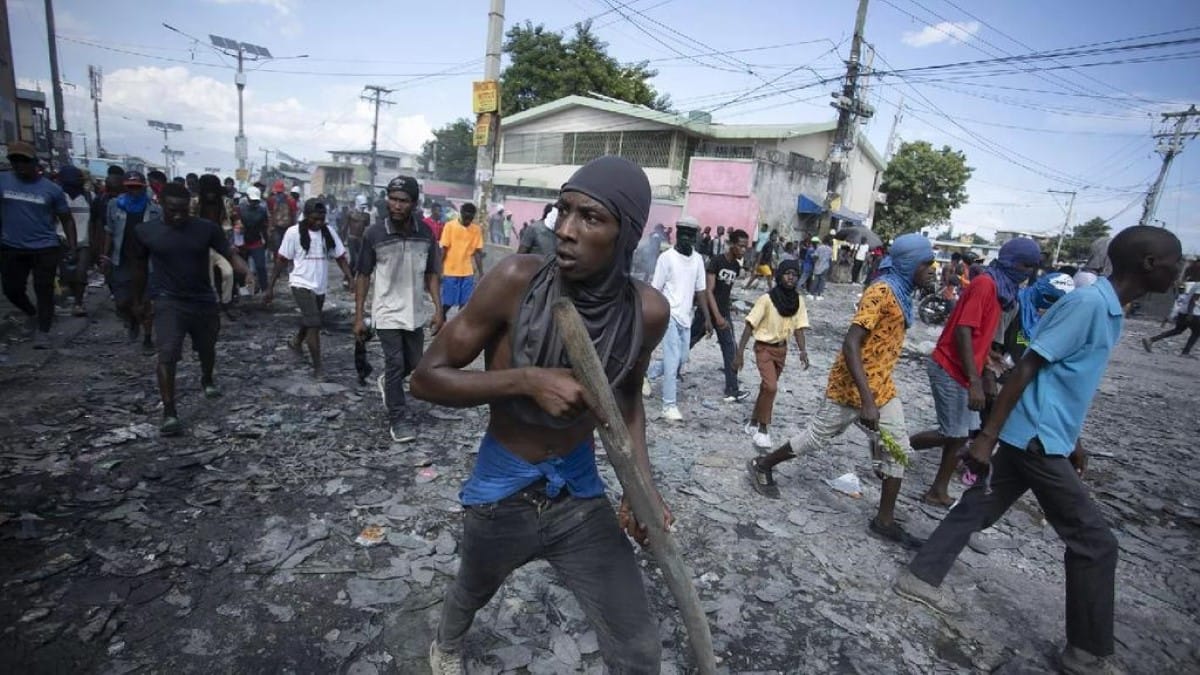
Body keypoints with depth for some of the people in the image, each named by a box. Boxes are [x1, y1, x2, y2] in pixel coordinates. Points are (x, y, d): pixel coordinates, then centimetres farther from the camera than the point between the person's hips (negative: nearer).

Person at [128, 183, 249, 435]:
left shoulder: (207, 228, -8)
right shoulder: (144, 231, -7)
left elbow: (231, 255, -11)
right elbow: (139, 267, 6)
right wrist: (139, 301, 14)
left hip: (204, 300, 2)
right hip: (169, 301, -2)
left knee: (207, 349, 21)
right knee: (167, 354, -16)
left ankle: (207, 380, 51)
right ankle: (169, 413, -11)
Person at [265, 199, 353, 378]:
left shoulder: (328, 232, 1)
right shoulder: (294, 232, -9)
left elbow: (340, 257, 0)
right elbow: (282, 260, -5)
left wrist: (351, 279, -14)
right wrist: (270, 287, -4)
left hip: (320, 286, 5)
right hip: (302, 284, -5)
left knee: (309, 321, 23)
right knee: (314, 324, -13)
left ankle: (297, 341, 54)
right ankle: (318, 368, -7)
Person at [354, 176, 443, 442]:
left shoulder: (425, 233, -4)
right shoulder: (374, 234, -12)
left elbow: (431, 274, 4)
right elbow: (363, 276, -4)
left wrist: (438, 310, -4)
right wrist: (358, 317, -5)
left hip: (415, 312, 4)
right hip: (387, 313, -3)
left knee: (413, 363, 15)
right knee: (395, 364, -2)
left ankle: (387, 382, 47)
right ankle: (398, 418, 15)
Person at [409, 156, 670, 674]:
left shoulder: (647, 311, -16)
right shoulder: (518, 280, -24)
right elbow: (427, 377, -17)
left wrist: (642, 482, -9)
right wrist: (526, 380, -32)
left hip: (580, 496, 1)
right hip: (501, 493, -1)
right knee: (472, 593, 30)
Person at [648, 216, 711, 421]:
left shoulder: (698, 259, 7)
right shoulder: (667, 257, -9)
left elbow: (700, 291, 10)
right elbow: (656, 290, -7)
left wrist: (707, 318, 6)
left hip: (686, 317, 6)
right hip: (669, 315, -6)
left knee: (681, 359, 13)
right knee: (673, 360, -9)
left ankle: (647, 373, 37)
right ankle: (669, 406, 0)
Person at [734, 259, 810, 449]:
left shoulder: (798, 301, -1)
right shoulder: (767, 299, -17)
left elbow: (798, 327, 1)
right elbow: (750, 326, -16)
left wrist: (803, 350, -15)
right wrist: (739, 352, -19)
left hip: (781, 348, 6)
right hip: (764, 347, -5)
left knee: (767, 387, 15)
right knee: (771, 387, -17)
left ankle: (754, 422, 33)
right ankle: (763, 429, -2)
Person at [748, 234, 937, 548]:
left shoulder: (901, 293, 8)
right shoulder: (881, 292, -21)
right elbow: (850, 345, -29)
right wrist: (866, 400, -33)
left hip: (882, 388, 9)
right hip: (852, 388, -9)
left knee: (897, 449, 8)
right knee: (817, 438, 6)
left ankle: (885, 520, 19)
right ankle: (762, 465, 26)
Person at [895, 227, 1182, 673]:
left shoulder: (1111, 312, 13)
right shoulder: (1089, 303, -17)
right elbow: (1027, 368, -21)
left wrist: (1073, 441, 26)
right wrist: (988, 435, -22)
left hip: (1041, 439, 9)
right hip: (1036, 440, -9)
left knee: (978, 508, 13)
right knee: (1095, 542, 2)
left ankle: (920, 577, 24)